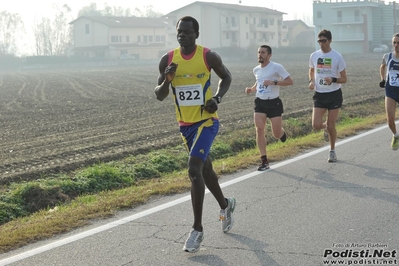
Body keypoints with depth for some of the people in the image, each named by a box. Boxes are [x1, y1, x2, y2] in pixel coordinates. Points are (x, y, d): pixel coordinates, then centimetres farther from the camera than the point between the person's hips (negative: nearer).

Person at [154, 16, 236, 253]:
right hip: (185, 124, 5)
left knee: (194, 169, -19)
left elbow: (226, 77, 7)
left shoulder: (208, 56, -10)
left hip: (207, 121, -5)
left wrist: (217, 98, -10)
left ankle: (198, 229, -9)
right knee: (205, 169, 20)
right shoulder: (168, 60, -2)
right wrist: (167, 81, -18)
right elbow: (159, 96, 3)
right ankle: (225, 205, 48)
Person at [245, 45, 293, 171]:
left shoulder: (276, 67, -11)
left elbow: (290, 81, -13)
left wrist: (274, 82, -24)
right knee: (259, 129, -12)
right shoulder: (256, 69, 7)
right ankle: (264, 160, -5)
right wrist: (252, 89, 6)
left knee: (276, 134, -1)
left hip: (274, 103, -4)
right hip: (260, 102, 4)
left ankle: (282, 132, 40)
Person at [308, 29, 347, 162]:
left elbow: (344, 79, -4)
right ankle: (326, 127, 28)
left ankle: (332, 151, 25)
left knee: (331, 126, 2)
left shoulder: (337, 57, -8)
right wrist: (311, 81, 0)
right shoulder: (314, 56, 2)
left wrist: (333, 80, -24)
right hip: (319, 95, 2)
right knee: (316, 125, -10)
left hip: (334, 95, -2)